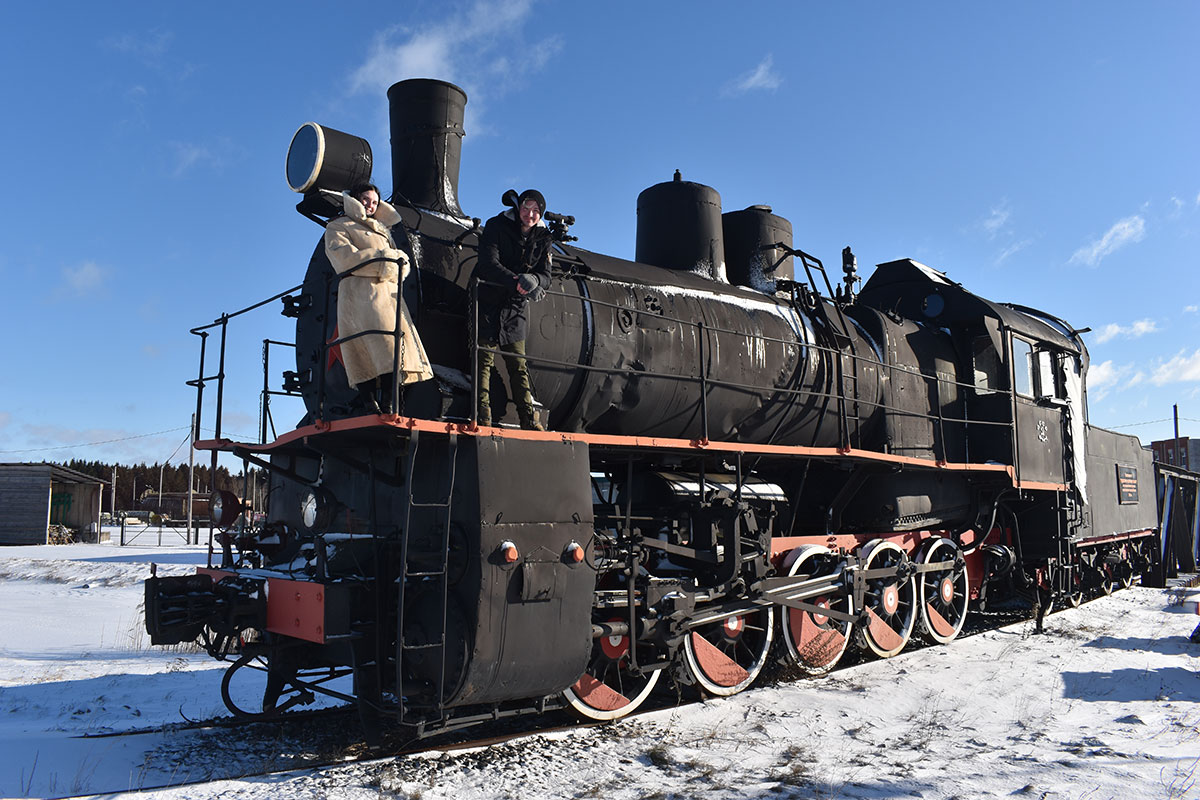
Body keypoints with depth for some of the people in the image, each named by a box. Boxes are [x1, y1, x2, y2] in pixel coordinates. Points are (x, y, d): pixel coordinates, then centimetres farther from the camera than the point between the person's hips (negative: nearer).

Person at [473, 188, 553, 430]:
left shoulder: (542, 238, 5)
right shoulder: (496, 226, -8)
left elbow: (545, 276, 2)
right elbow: (488, 264, -21)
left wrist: (534, 281, -22)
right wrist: (515, 281, -37)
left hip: (516, 307, 4)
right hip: (488, 303, -4)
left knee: (518, 364, 6)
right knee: (485, 360, -6)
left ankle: (528, 419, 8)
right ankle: (483, 417, -4)